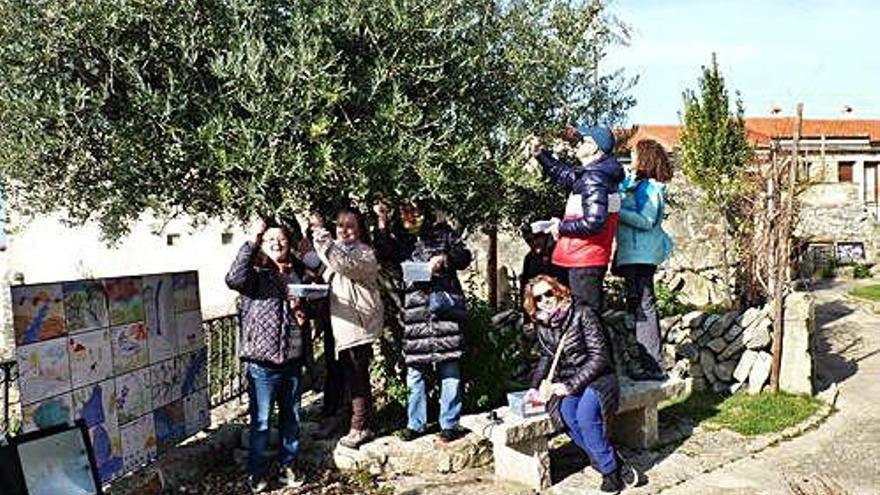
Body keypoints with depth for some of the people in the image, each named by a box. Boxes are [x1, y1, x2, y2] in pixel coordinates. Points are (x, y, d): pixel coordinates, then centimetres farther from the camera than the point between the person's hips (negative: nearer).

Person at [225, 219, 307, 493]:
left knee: (291, 419, 14)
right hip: (262, 362, -5)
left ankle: (288, 467, 30)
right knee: (260, 421, 4)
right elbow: (233, 279, -28)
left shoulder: (296, 275, 10)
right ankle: (256, 473, 20)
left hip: (292, 360, 5)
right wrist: (251, 241, -27)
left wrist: (302, 314, 0)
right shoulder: (256, 275, -5)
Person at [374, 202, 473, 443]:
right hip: (414, 307, 2)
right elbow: (384, 251, -6)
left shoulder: (442, 232, 8)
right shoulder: (399, 237, 13)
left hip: (443, 302, -2)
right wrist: (382, 222, -12)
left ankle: (450, 423, 9)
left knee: (449, 368, 0)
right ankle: (415, 423, 16)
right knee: (414, 369, 5)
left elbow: (465, 256, 6)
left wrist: (443, 259, -11)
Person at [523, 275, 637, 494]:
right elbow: (546, 358, 19)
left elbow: (599, 357, -14)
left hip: (598, 377, -4)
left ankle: (611, 472, -14)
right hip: (566, 384, 4)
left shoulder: (581, 314, -10)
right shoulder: (543, 327, 8)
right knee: (566, 414, -28)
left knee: (585, 413, -33)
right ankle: (617, 465, -16)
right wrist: (534, 387, 1)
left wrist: (572, 385, -21)